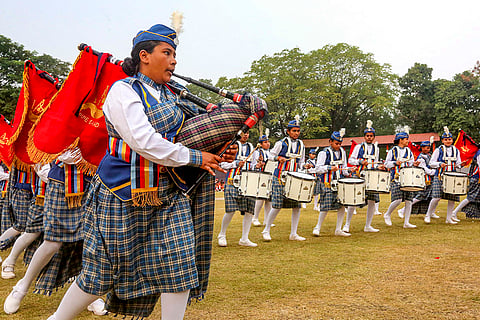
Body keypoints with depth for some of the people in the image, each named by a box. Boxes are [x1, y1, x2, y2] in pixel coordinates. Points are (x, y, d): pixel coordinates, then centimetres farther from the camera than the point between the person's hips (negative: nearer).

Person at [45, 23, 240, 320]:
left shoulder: (170, 95, 12)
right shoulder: (123, 90, -10)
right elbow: (144, 142, -22)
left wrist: (218, 154, -2)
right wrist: (194, 157, -17)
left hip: (169, 195, 6)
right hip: (124, 196, -6)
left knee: (179, 266, 1)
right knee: (102, 271, 6)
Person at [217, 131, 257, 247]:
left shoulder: (250, 146, 19)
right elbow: (222, 164, -3)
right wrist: (236, 163, -14)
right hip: (233, 181, -5)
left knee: (249, 210, -2)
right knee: (231, 210, -9)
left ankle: (244, 239, 8)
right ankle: (222, 235, 13)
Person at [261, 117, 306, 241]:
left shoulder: (301, 145, 13)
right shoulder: (281, 143, -1)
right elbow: (270, 156, 2)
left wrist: (305, 166, 2)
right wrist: (278, 158, -15)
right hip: (280, 178, -5)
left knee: (297, 206, 1)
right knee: (277, 206, -6)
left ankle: (293, 234, 12)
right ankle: (266, 231, 11)